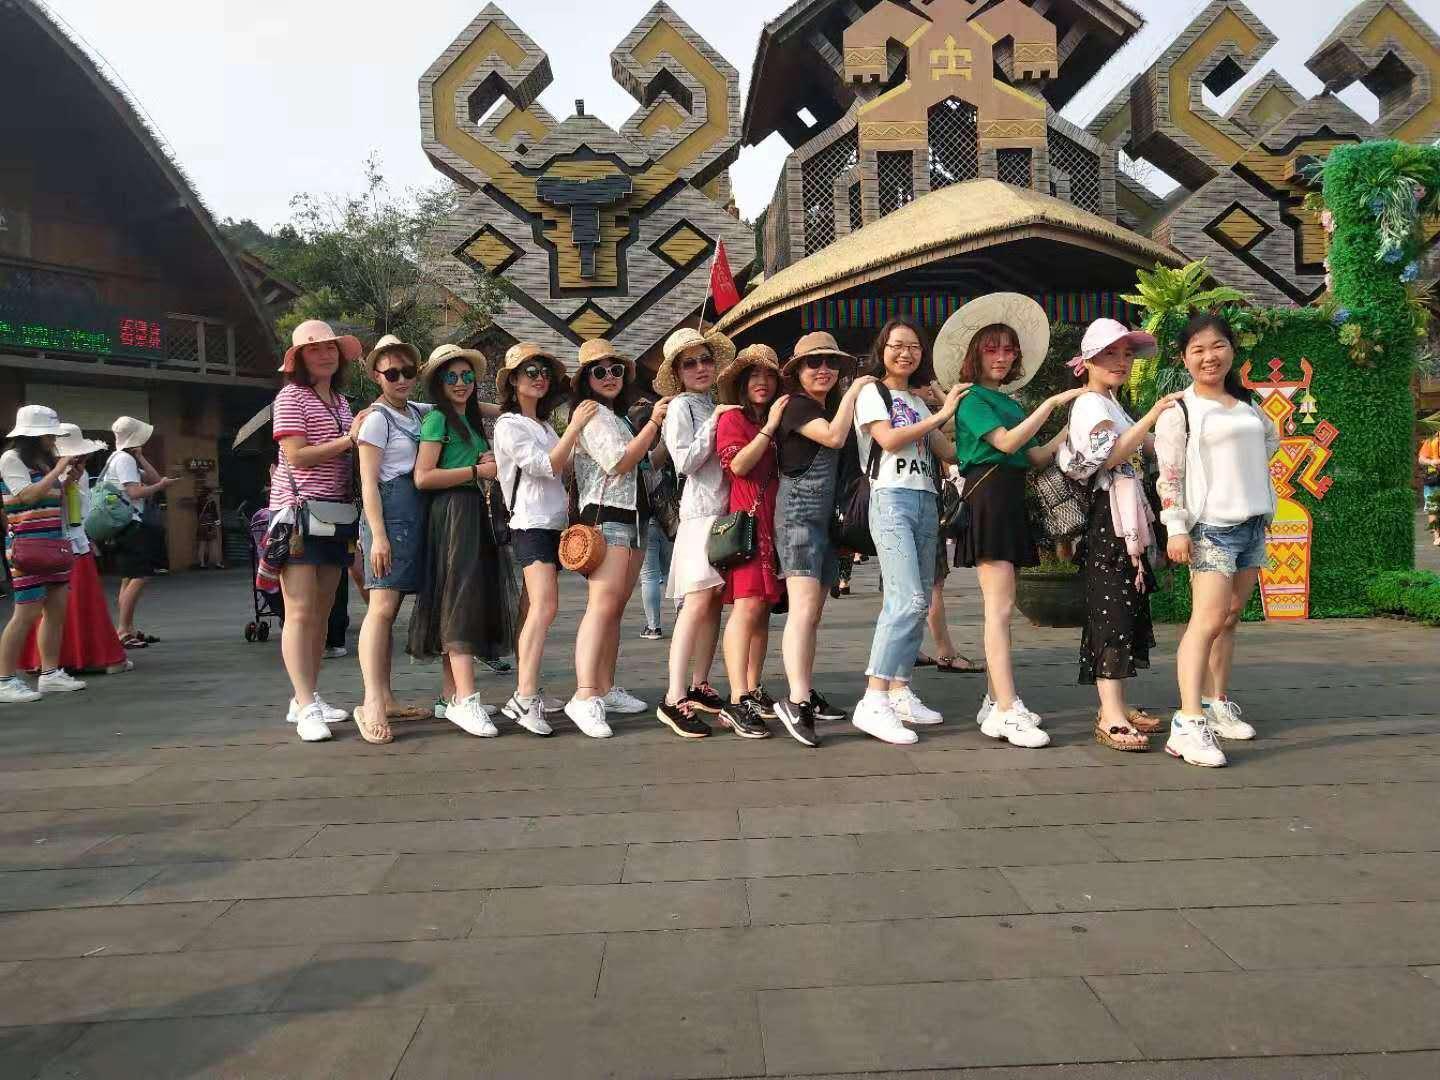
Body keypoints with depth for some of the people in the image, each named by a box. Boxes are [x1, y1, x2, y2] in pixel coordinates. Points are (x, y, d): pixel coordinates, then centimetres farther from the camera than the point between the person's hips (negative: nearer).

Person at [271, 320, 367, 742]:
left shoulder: (341, 401, 17)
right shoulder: (291, 397, -4)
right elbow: (296, 455, -14)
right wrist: (349, 439, -13)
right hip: (299, 512, -7)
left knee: (322, 612, 9)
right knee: (300, 612, -8)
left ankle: (307, 698, 17)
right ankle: (306, 707, -7)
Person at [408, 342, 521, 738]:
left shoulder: (472, 420, 21)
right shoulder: (437, 419, -4)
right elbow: (423, 477, -13)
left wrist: (492, 465, 11)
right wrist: (477, 471, -11)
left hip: (478, 514, 9)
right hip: (452, 513, -9)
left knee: (471, 601, 7)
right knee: (460, 600, -14)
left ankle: (454, 698, 12)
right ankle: (467, 700, -17)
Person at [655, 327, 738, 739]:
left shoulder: (716, 406, 19)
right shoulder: (681, 406, -2)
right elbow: (684, 462, -13)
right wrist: (714, 424, -12)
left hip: (726, 508, 8)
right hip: (702, 511, -7)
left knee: (714, 601, 7)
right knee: (698, 601, -15)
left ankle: (699, 686, 14)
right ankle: (674, 699, -16)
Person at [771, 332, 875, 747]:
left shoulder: (831, 407, 20)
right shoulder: (796, 405, -6)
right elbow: (833, 437, -22)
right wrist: (854, 391, -12)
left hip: (826, 517, 9)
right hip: (798, 513, -9)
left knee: (813, 614, 10)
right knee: (804, 606, -20)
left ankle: (807, 695, 15)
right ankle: (796, 702, -28)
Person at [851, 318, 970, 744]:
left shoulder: (921, 402, 22)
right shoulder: (872, 392, 4)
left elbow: (949, 454, 15)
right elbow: (888, 439, -11)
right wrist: (940, 416, -9)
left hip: (926, 501, 7)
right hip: (892, 499, -7)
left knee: (919, 601, 6)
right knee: (908, 599, -20)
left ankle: (900, 691, 13)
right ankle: (873, 702, -21)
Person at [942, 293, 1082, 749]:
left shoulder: (1010, 401, 21)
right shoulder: (972, 399, -3)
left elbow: (1038, 456, 15)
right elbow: (1006, 442, -17)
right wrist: (1052, 402, -14)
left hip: (1011, 502, 9)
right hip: (987, 498, -9)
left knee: (998, 608, 9)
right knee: (1000, 606, -14)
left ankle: (995, 702, 15)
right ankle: (1007, 711, -15)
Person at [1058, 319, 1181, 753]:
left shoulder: (1112, 407, 22)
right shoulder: (1089, 404, -8)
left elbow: (1148, 448, 22)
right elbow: (1111, 455, -22)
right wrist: (1152, 416, -26)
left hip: (1127, 519, 10)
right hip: (1107, 518, -10)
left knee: (1126, 611, 9)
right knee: (1112, 612, -12)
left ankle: (1116, 705, 15)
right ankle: (1110, 718, -13)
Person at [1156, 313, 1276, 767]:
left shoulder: (1247, 404, 14)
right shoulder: (1178, 410, -5)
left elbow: (1270, 439, 32)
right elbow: (1169, 475, -9)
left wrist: (1247, 473, 16)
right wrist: (1176, 528, -15)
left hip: (1253, 525, 7)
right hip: (1210, 527, -7)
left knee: (1230, 620, 10)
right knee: (1207, 620, -16)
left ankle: (1217, 705, 21)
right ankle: (1189, 724, -20)